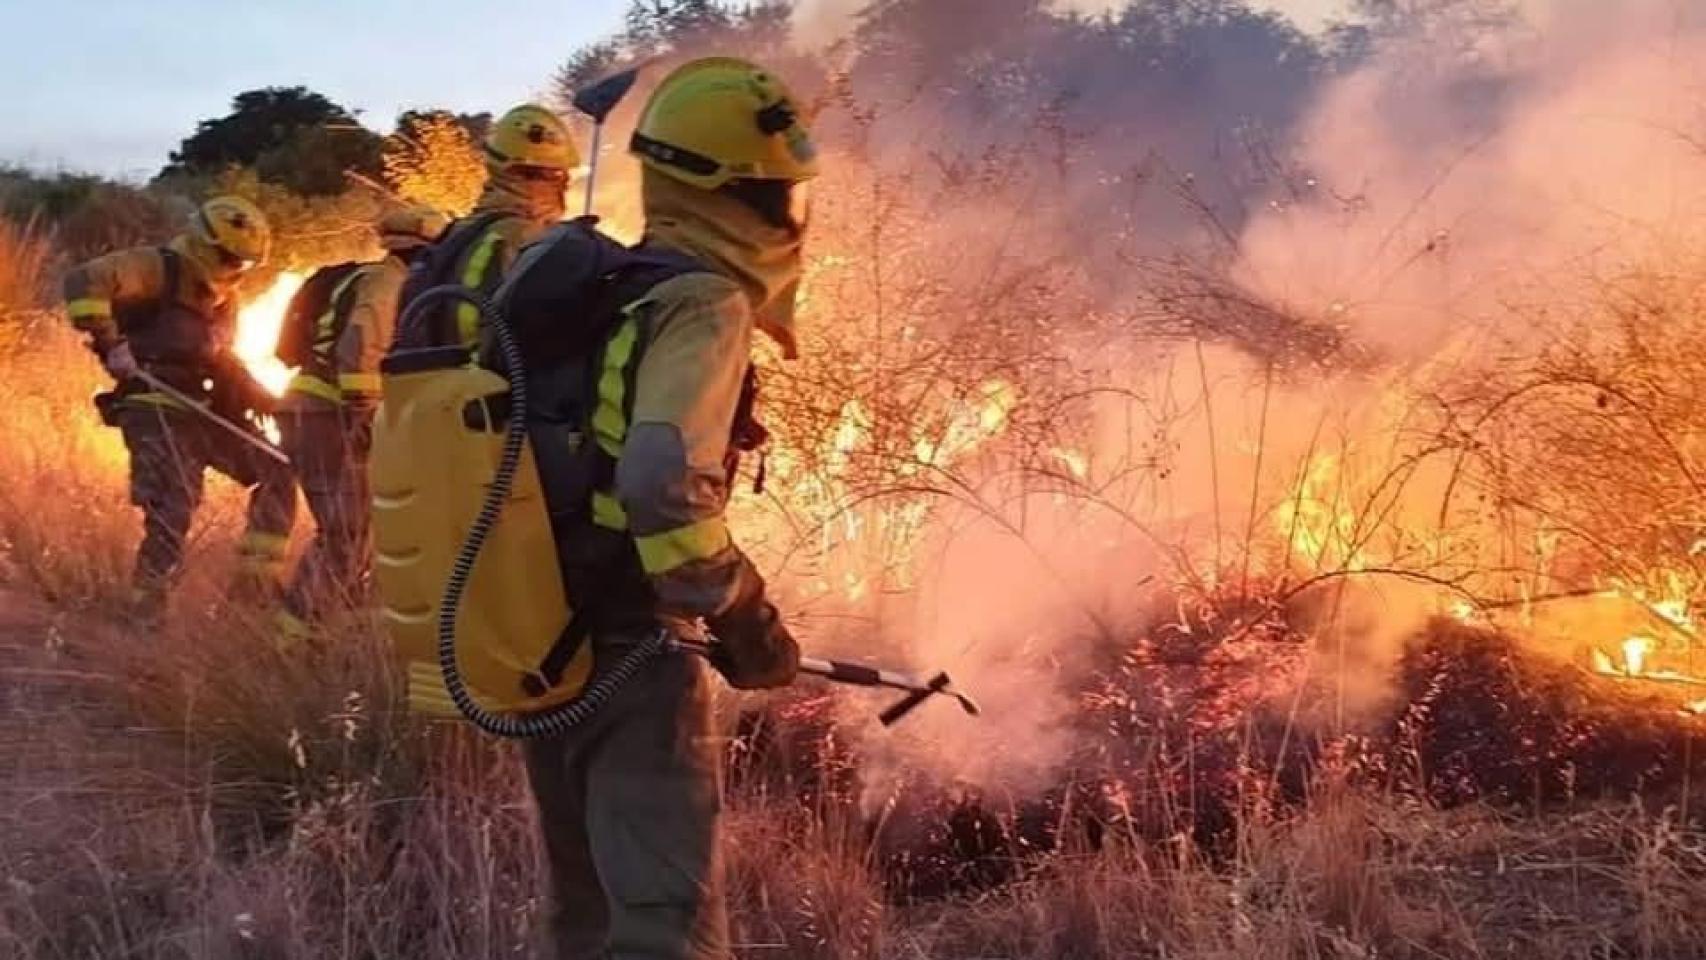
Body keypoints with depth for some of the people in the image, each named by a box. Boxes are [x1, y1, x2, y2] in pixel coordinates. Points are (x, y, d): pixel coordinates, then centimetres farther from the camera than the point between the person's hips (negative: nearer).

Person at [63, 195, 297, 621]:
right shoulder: (157, 269, -12)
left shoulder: (222, 297, 16)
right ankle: (147, 608, 2)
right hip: (157, 412, -8)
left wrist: (260, 398, 12)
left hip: (204, 410, 8)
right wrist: (109, 342, -30)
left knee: (275, 472, 5)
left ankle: (257, 579, 9)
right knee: (172, 511, -14)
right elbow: (84, 282, -26)